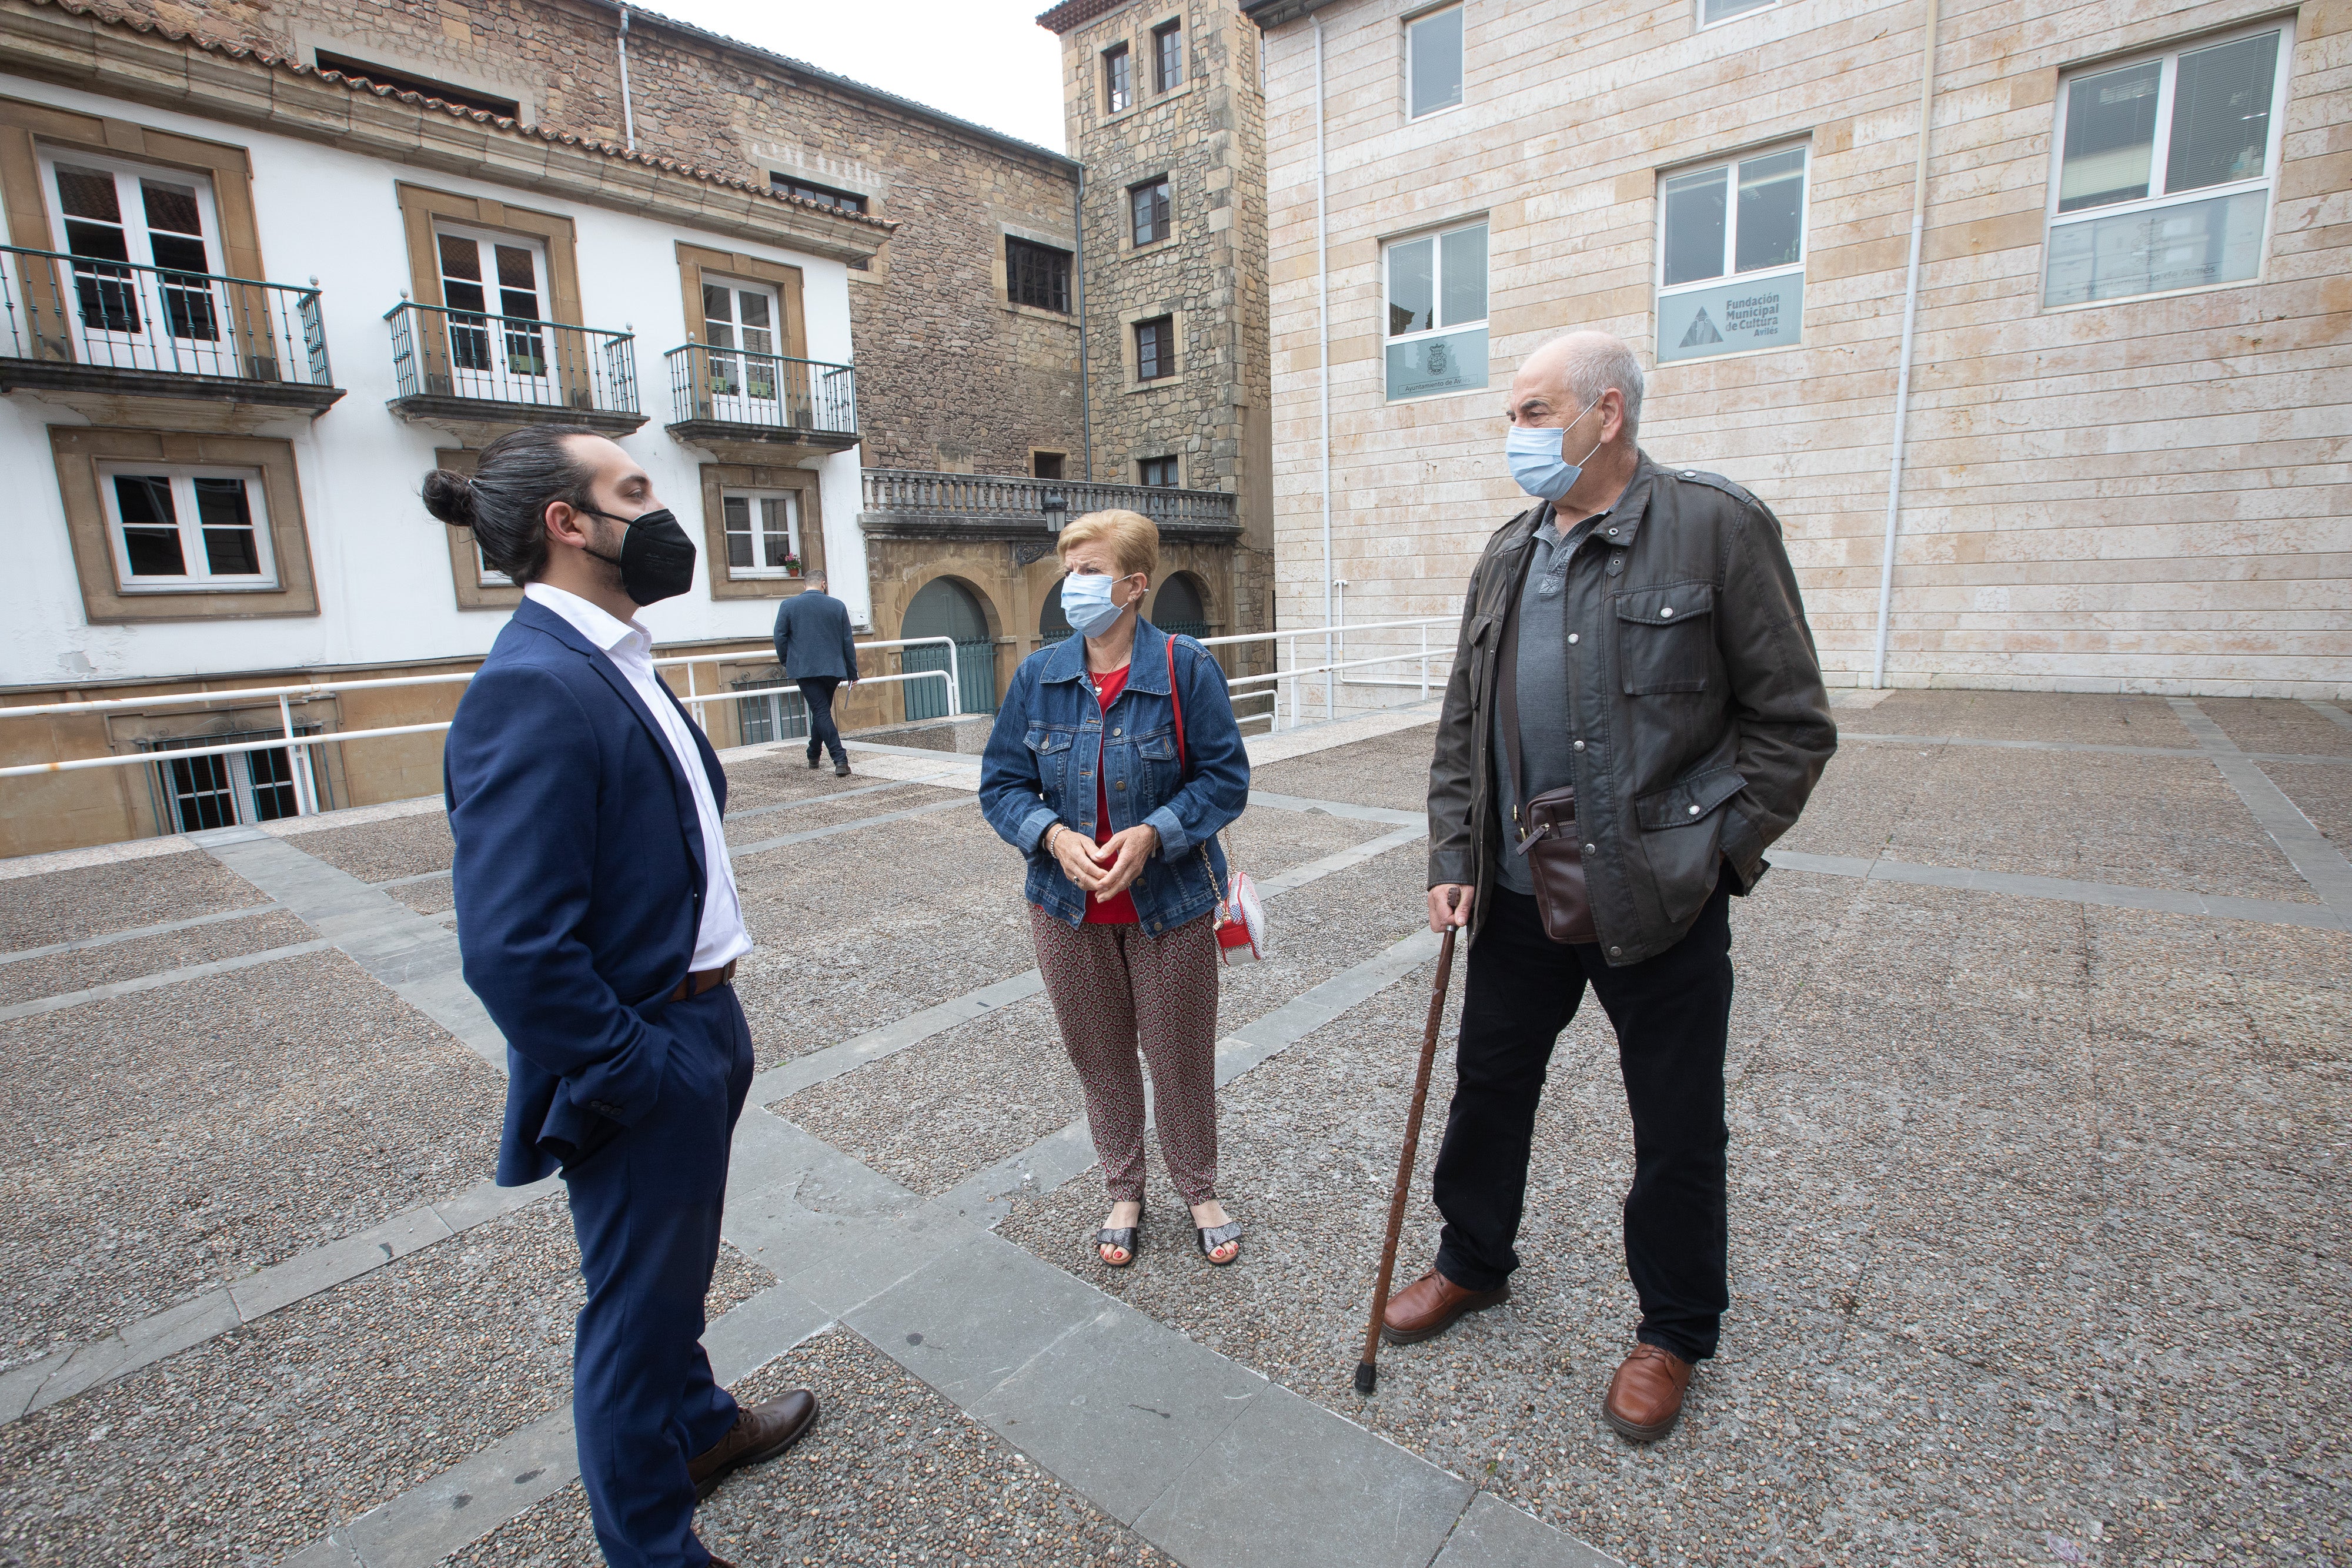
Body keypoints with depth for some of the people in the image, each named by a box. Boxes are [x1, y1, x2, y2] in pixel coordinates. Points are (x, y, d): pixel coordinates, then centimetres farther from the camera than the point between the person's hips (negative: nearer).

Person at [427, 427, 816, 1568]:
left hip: (699, 1023, 9)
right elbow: (512, 948, -28)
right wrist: (631, 1075, -18)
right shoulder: (532, 687, -24)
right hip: (642, 1065, -9)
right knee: (636, 1303, 14)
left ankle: (698, 1426, 54)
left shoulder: (615, 662, 7)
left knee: (677, 1272, 29)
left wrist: (711, 1024, 14)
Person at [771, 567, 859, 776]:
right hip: (833, 669, 2)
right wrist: (852, 673, 12)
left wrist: (786, 664, 14)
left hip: (804, 669, -2)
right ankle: (813, 755, 28)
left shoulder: (789, 605, 0)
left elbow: (780, 638, 0)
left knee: (821, 712, -5)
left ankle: (840, 759, -17)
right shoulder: (838, 606, 3)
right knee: (822, 710, 19)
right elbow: (848, 641, 6)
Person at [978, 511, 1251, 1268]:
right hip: (1068, 906, 3)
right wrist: (1053, 834, -19)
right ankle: (1124, 1191, 40)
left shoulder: (1186, 667, -11)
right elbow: (1001, 784, 0)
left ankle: (1200, 1192, 37)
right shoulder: (1039, 674, -2)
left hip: (1170, 902, -2)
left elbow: (1225, 778, -9)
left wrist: (1151, 834, -23)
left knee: (1181, 1056, 11)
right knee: (1098, 1056, 16)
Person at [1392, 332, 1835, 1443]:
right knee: (1488, 1084, 18)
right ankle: (1473, 1264, 43)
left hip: (1659, 901, -4)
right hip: (1519, 895, 5)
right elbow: (1463, 725, 10)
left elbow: (1793, 725, -7)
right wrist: (1455, 859, 2)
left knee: (1678, 1131, 12)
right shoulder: (1508, 555, 9)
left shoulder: (1718, 527, -8)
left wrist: (1710, 854, -12)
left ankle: (1674, 1333, 37)